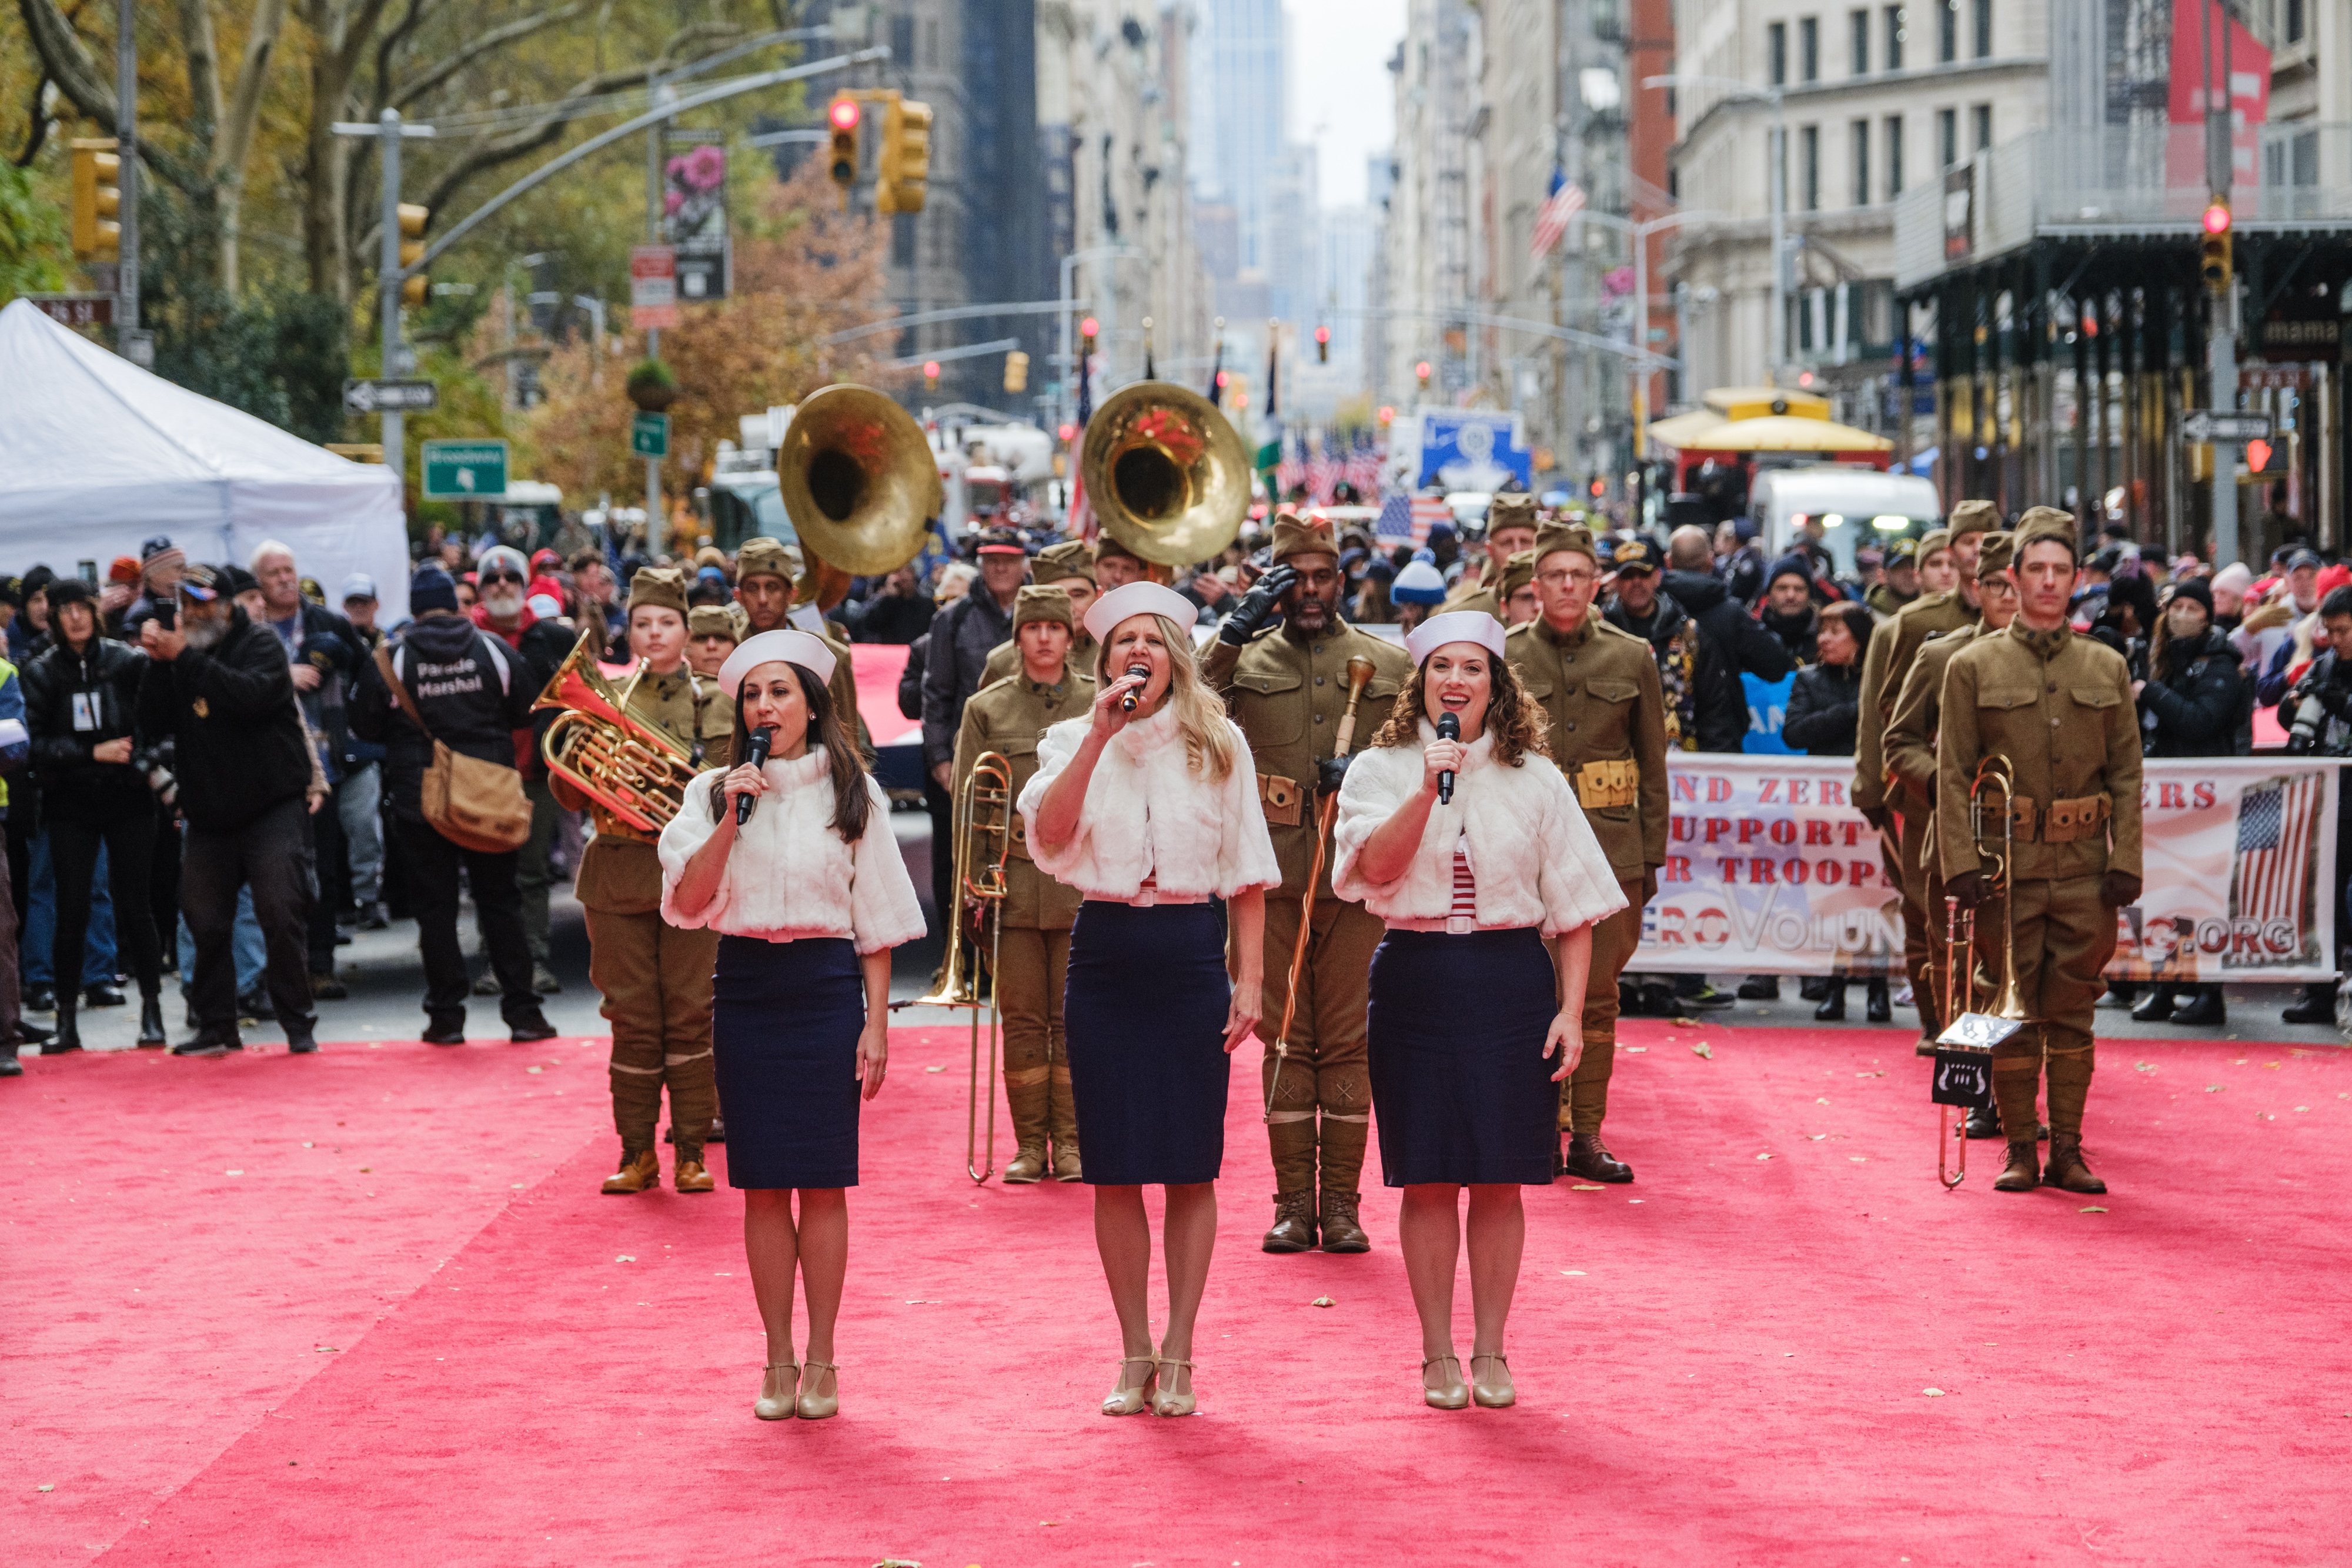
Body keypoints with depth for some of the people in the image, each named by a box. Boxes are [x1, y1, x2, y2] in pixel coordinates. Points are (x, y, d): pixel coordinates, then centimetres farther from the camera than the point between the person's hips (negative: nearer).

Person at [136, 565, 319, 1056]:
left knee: (281, 914, -10)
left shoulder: (260, 645, -4)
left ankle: (299, 1026, -1)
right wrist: (158, 664, -13)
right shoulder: (175, 654, 9)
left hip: (271, 807, -5)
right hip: (208, 812, 5)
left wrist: (186, 657, -23)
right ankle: (216, 1028, 15)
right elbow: (152, 726, 0)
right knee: (206, 923, 4)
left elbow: (250, 695, -24)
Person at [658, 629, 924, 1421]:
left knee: (823, 1181, 0)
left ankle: (821, 1362, 8)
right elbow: (685, 905, -5)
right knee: (763, 1185, 3)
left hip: (826, 986, -1)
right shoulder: (713, 793, 5)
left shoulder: (850, 793, 3)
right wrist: (732, 819, -14)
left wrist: (877, 1022, -2)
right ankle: (778, 1362, 12)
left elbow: (877, 918, 3)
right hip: (745, 990, 1)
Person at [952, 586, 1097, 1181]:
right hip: (1012, 884, 1)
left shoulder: (1100, 704, 6)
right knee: (1022, 1019, 3)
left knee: (1075, 1019, 1)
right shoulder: (987, 709, 7)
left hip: (1083, 884, 0)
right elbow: (968, 806, 7)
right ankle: (1030, 1144, 9)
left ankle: (1070, 1143, 7)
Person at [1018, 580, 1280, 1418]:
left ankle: (1177, 1355, 10)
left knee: (1191, 1167, 1)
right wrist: (1100, 737, -18)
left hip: (1191, 953, -1)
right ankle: (1134, 1356, 13)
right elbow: (1047, 833, -14)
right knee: (1115, 1169, 3)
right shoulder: (1074, 741, 5)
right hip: (1106, 953, 1)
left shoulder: (1219, 744, 4)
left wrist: (1249, 979, -3)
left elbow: (1247, 874, 4)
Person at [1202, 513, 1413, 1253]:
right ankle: (1293, 1201, 8)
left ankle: (1342, 1202, 8)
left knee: (1347, 1041, 2)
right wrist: (1232, 631, -15)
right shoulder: (1248, 658, 7)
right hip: (1275, 873, 0)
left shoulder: (1389, 664, 10)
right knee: (1285, 1038, 3)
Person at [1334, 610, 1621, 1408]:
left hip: (1512, 981, 1)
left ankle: (1490, 1354, 14)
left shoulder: (1535, 780, 5)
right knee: (1428, 1178, 1)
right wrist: (1429, 790, -21)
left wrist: (1571, 1011, -2)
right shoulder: (1381, 770, 3)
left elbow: (1575, 907, 5)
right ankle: (1438, 1356, 11)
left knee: (1500, 1180, 3)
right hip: (1416, 977, -1)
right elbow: (1376, 868, -13)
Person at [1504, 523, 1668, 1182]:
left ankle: (1586, 1135, 10)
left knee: (1598, 994, 3)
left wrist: (1652, 856, 6)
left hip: (1610, 848, 1)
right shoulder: (1505, 656, 3)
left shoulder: (1631, 658, 6)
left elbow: (1653, 767, 10)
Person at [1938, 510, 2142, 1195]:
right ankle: (2019, 1152, 9)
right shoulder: (1973, 667, 1)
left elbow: (2127, 773, 7)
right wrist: (1962, 864, -11)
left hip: (2085, 870, 2)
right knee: (2014, 1014, 2)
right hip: (2007, 868, -2)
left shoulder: (2108, 669, 8)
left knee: (2072, 1011, 5)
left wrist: (2125, 863, -2)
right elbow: (1953, 773, -2)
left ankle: (2067, 1151, 10)